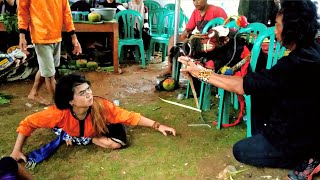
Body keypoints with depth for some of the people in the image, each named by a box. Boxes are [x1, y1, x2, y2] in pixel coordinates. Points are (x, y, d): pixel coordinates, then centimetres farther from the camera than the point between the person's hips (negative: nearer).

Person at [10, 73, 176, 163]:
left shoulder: (100, 105, -41)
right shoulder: (60, 113, -40)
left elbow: (130, 116, -35)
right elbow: (27, 123, -26)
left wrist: (157, 126, -37)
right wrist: (16, 151, -27)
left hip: (96, 131, -3)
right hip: (72, 132, 3)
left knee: (117, 143, -22)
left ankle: (90, 139, 1)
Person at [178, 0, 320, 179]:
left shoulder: (298, 63, -32)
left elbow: (241, 86, -30)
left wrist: (201, 73, -23)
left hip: (300, 138, -8)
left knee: (241, 151, 8)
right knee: (258, 91, 10)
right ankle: (260, 137, 19)